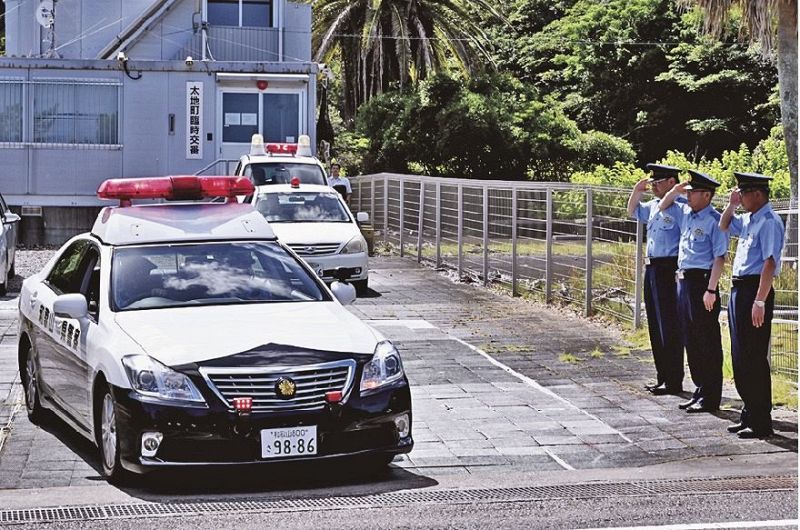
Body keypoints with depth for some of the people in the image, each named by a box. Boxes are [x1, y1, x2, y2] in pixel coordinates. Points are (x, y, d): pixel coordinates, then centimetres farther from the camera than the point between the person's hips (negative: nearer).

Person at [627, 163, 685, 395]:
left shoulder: (680, 208, -13)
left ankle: (673, 382, 1)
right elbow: (633, 212, 31)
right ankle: (662, 377, 24)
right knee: (655, 326, 15)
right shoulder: (653, 206, 14)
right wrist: (637, 191, 13)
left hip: (669, 270, -9)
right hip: (652, 270, 9)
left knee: (669, 327, -5)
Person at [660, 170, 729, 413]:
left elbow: (720, 257, -16)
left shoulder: (714, 220, -12)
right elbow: (663, 207, 29)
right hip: (684, 281, 9)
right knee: (690, 340, 14)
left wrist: (711, 290, -21)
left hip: (702, 281, -9)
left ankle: (710, 397, 2)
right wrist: (675, 190, 11)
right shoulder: (686, 214, 11)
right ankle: (700, 390, 23)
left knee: (707, 343, -3)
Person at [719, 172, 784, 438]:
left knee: (754, 359, -6)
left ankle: (761, 422, 0)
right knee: (740, 357, 14)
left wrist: (759, 302, -25)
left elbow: (770, 263, -21)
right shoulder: (748, 219, 13)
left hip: (755, 290, -10)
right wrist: (731, 205, 16)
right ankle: (749, 414, 23)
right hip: (739, 289, 10)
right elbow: (724, 226, 34)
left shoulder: (769, 222, -14)